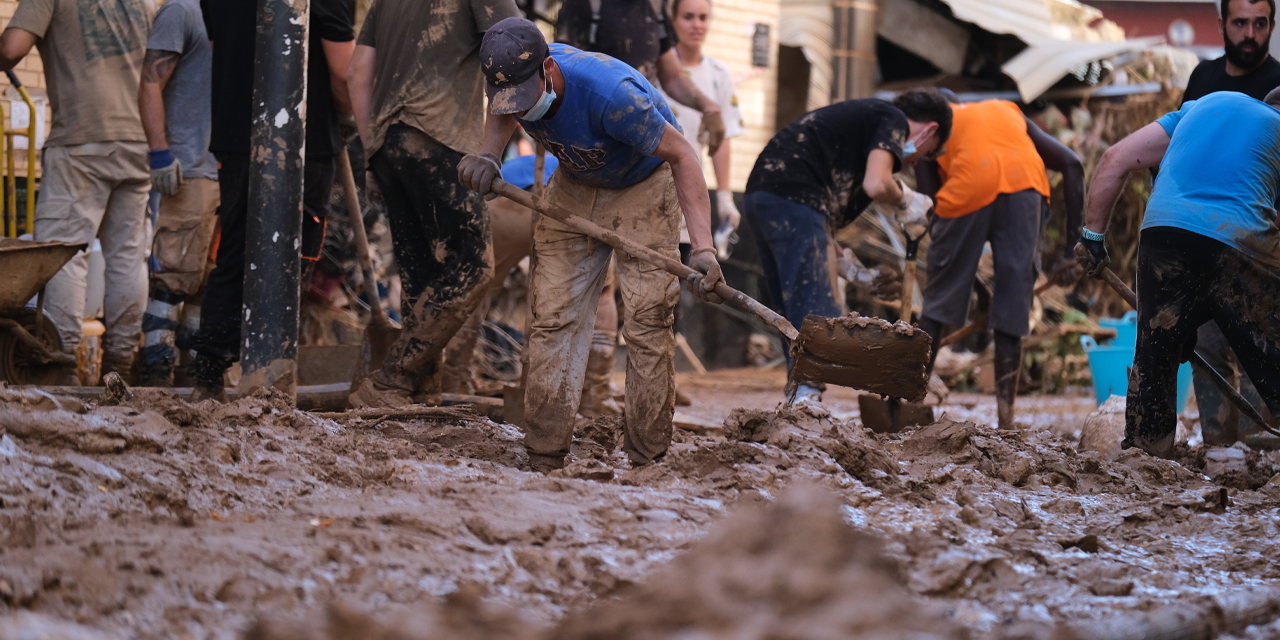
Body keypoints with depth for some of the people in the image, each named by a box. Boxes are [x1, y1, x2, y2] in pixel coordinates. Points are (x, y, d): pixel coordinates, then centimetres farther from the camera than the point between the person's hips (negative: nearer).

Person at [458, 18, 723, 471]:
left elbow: (680, 153, -30)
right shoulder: (514, 78, -22)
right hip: (575, 187, 5)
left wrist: (703, 246, -38)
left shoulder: (611, 94, -39)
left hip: (644, 186, -5)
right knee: (553, 318, -3)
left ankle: (645, 465, -8)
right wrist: (488, 154, -17)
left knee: (645, 322, -14)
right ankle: (544, 460, 0)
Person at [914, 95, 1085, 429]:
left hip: (967, 188, -2)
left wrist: (976, 289, 24)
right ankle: (1006, 420, 6)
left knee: (938, 302, 13)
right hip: (1024, 184, 2)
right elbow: (1071, 164, 21)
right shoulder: (1009, 112, 38)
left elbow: (932, 210, 20)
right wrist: (1071, 249, 18)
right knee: (1013, 311, 10)